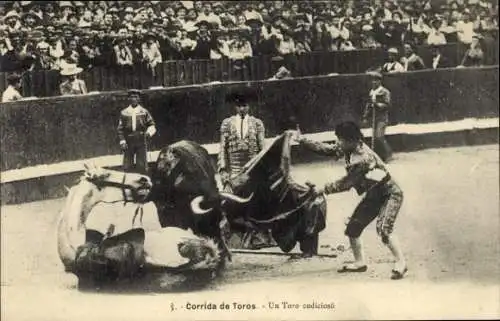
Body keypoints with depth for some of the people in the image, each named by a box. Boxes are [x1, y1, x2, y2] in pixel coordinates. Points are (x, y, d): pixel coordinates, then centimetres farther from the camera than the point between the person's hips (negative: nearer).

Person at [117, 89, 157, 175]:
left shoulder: (144, 112, 5)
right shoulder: (124, 112, 5)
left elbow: (151, 125, 7)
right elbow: (120, 128, 6)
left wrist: (149, 132, -14)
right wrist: (122, 141, -5)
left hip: (141, 142, 0)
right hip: (128, 142, 1)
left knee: (142, 166, -2)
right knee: (127, 166, 2)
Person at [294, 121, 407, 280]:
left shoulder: (363, 158, -32)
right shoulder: (347, 148, -7)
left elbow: (346, 183, -27)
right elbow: (327, 149, 5)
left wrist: (323, 189, -20)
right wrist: (302, 140, 2)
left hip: (390, 193, -9)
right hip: (373, 195, 9)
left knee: (383, 228, -26)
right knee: (353, 227, 7)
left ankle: (401, 264, -14)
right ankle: (360, 262, 22)